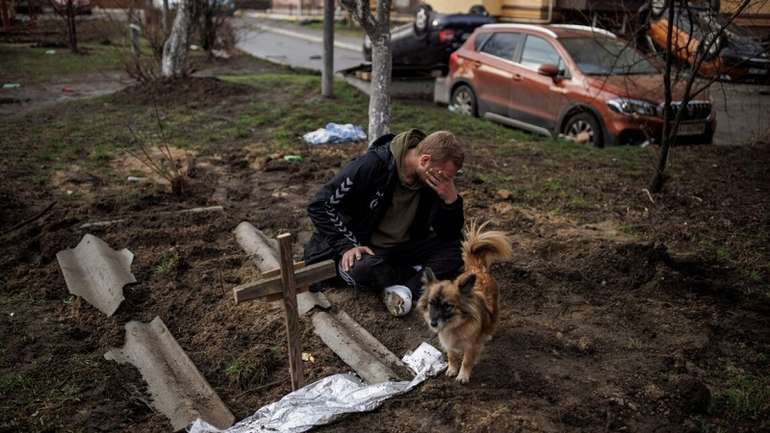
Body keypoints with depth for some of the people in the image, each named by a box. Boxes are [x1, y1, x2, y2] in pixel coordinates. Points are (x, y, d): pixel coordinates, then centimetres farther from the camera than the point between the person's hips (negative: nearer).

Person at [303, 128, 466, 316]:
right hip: (361, 247, -4)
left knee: (457, 250, -17)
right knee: (364, 268, -38)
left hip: (405, 248, 4)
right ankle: (425, 277, -15)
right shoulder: (372, 165, -24)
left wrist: (451, 199, -24)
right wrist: (348, 245, -25)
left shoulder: (436, 181, -9)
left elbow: (450, 236, -7)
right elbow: (320, 205, -18)